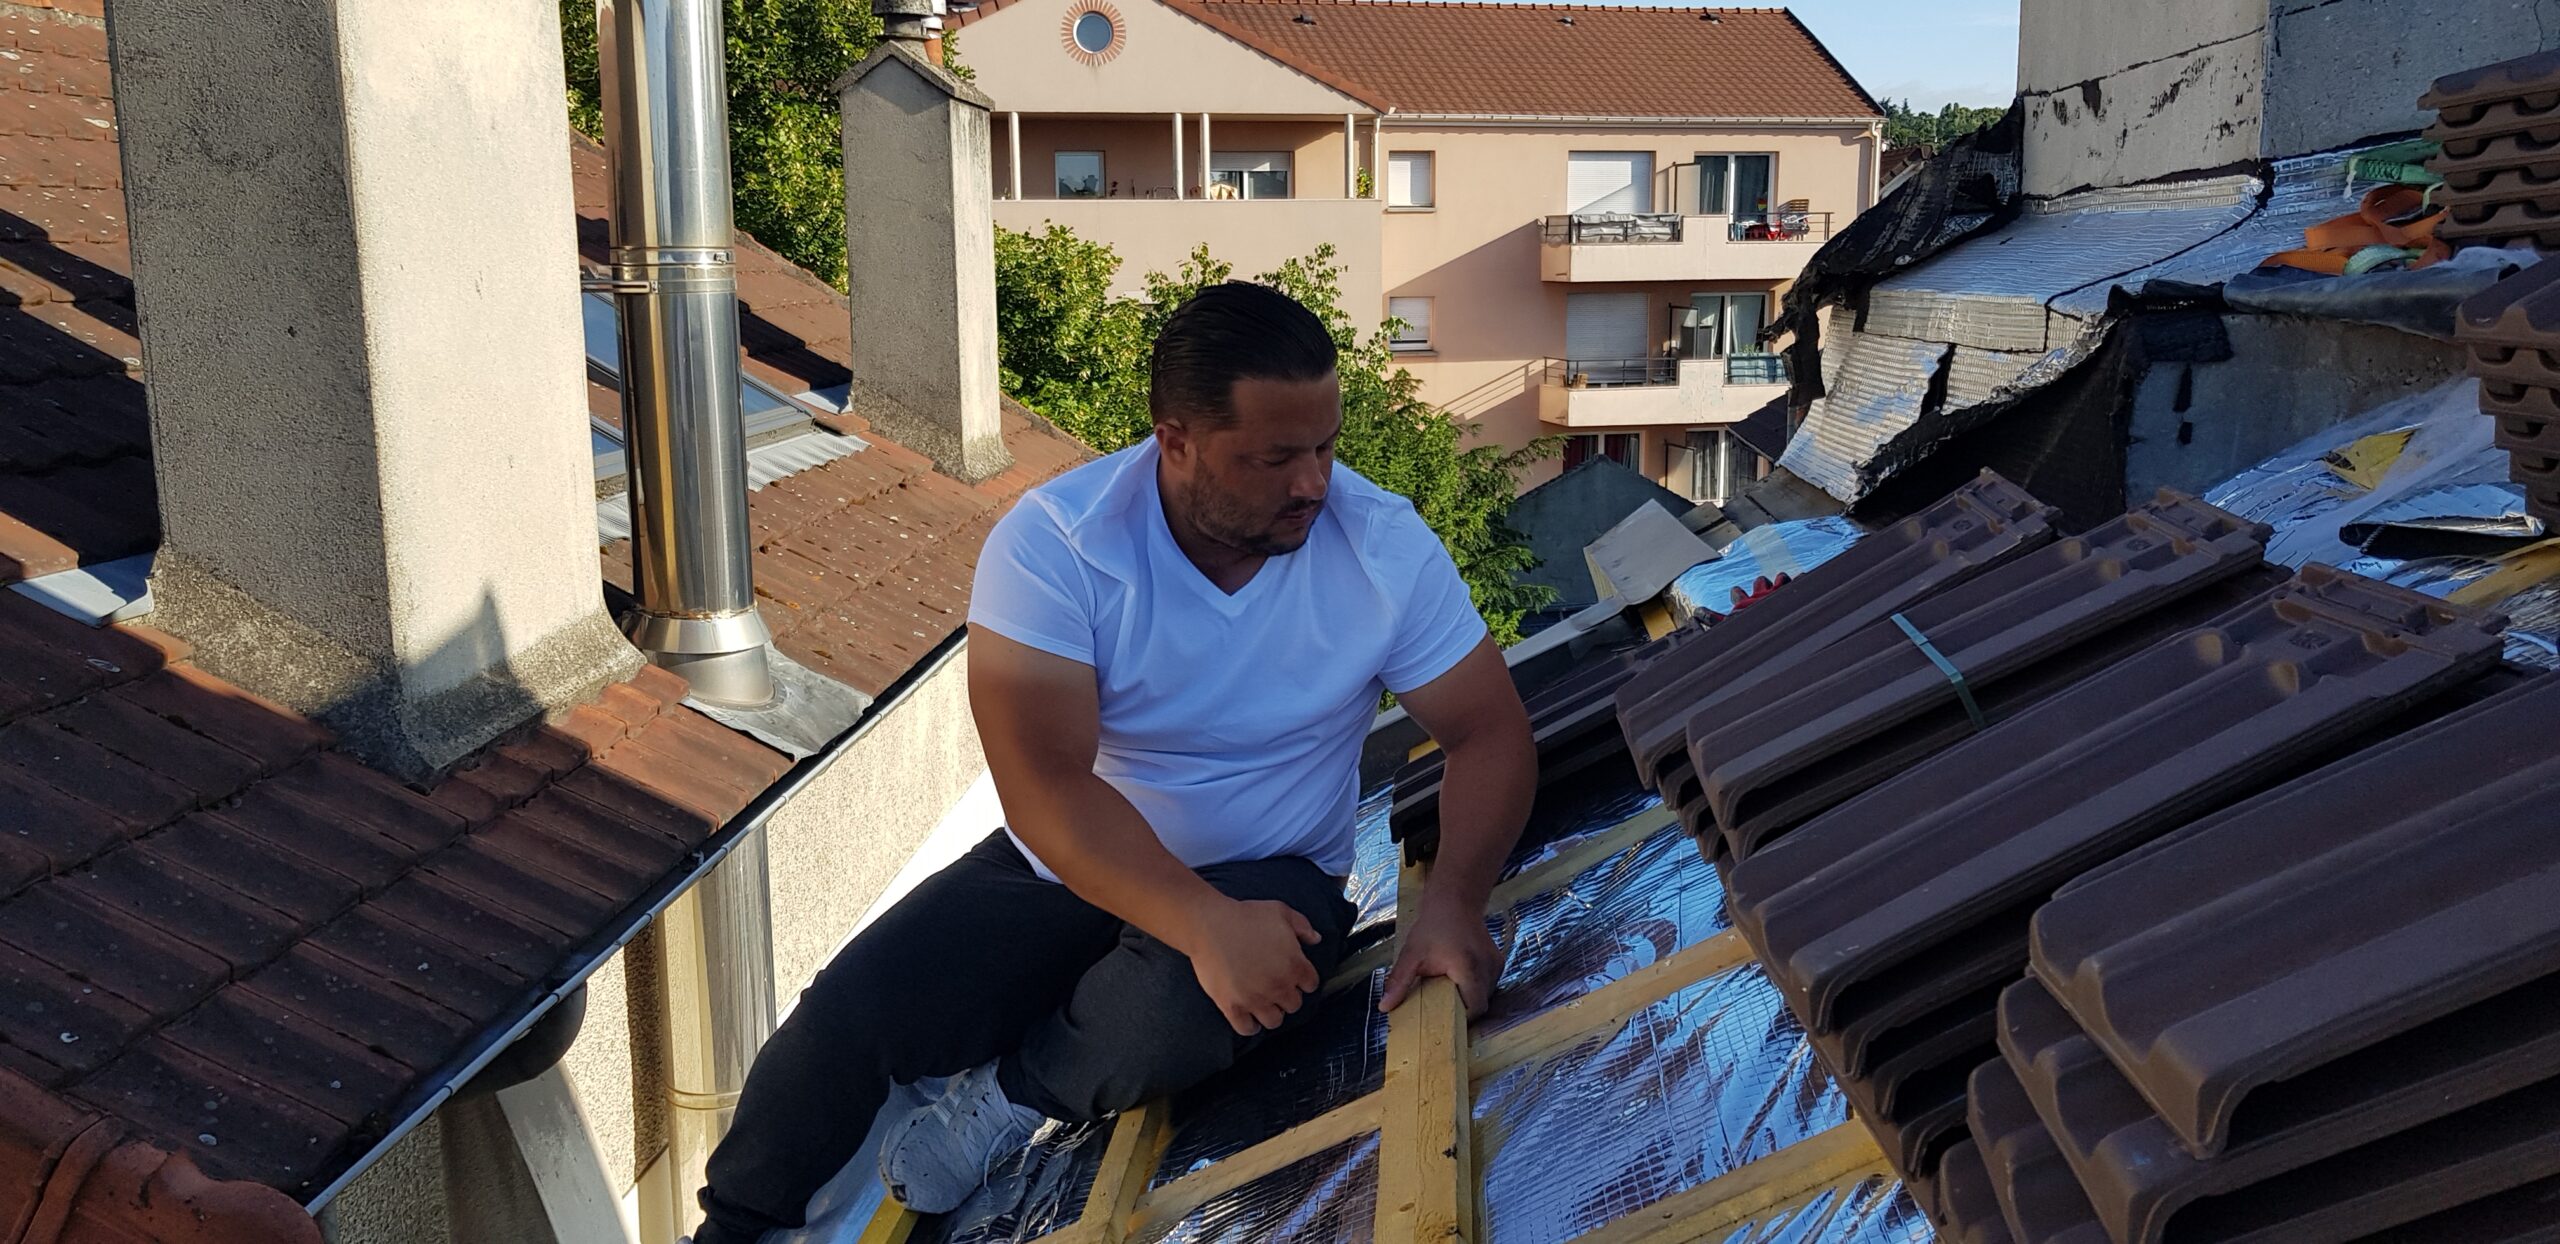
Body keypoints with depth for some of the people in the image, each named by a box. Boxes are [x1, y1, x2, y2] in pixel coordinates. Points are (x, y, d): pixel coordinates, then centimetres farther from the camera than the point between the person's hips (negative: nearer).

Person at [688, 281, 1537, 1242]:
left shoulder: (1387, 544, -13)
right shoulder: (1053, 542, -19)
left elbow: (1492, 732, -8)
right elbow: (1047, 786, -26)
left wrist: (1452, 903, -27)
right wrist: (1205, 924, -38)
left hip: (1271, 877, 0)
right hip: (1069, 867, 1)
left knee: (1162, 1020, -34)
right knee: (851, 1012, -15)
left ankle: (1013, 1094, 1)